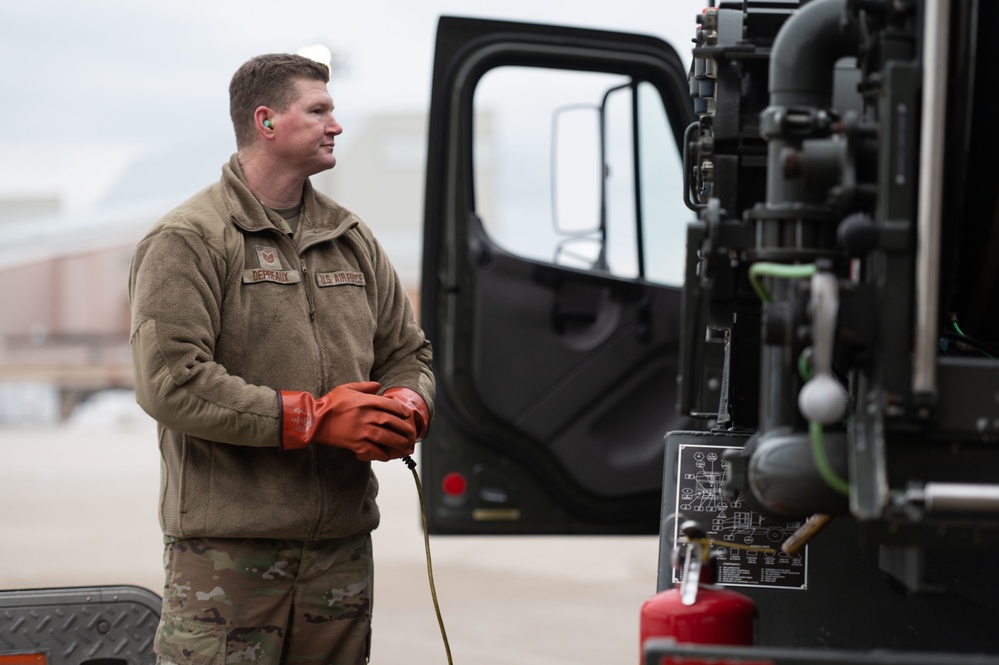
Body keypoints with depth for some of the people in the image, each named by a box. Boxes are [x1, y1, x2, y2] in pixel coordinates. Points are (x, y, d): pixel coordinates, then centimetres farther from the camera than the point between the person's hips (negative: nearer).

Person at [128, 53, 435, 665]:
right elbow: (169, 382, -16)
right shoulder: (188, 240, -5)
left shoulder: (353, 239, 17)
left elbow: (408, 352, 24)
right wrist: (314, 418, -17)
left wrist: (407, 408, -2)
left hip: (343, 545, 6)